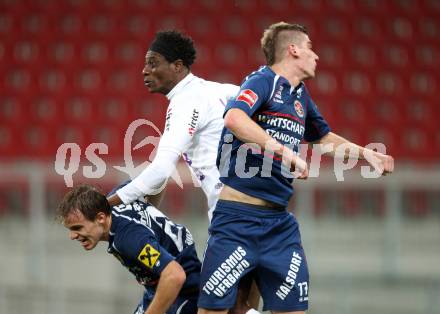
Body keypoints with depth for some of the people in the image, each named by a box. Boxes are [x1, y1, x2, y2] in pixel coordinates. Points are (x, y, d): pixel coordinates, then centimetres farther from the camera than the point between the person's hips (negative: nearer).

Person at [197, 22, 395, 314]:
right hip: (238, 214, -8)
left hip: (280, 221, 8)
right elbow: (234, 118, -28)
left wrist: (365, 153, 36)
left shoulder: (300, 96, 16)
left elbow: (324, 136, 37)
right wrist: (287, 152, -30)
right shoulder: (263, 80, -7)